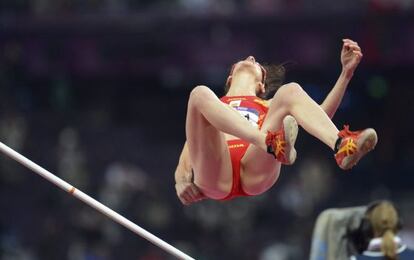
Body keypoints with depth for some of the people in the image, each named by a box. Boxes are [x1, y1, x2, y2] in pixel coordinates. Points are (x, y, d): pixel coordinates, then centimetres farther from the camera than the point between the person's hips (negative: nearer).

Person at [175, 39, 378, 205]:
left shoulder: (269, 107, 40)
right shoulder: (209, 108, 39)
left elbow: (322, 114, 23)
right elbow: (184, 163, 26)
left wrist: (346, 73, 13)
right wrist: (182, 183, 3)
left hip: (256, 172, 1)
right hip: (216, 173, -1)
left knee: (290, 91, -15)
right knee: (200, 94, -23)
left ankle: (342, 146, -43)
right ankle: (269, 143, -44)